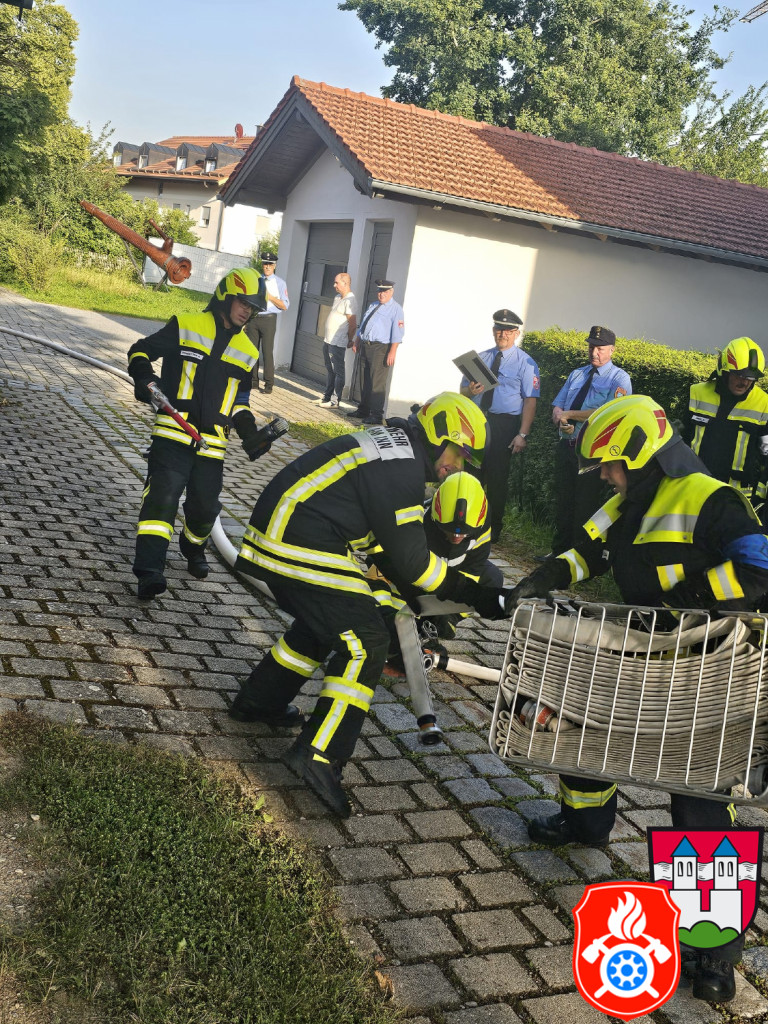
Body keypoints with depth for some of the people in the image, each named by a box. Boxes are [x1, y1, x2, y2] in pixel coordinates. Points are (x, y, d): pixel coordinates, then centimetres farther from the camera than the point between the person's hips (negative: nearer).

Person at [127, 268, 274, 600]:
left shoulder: (247, 352, 18)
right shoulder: (186, 326, 3)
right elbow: (140, 351, 6)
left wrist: (249, 430, 11)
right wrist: (144, 375, -15)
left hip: (212, 443, 5)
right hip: (174, 432, -4)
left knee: (205, 506, 7)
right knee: (163, 495, -18)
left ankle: (193, 549, 39)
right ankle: (149, 569, -19)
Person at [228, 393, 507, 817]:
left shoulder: (391, 446, 14)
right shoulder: (401, 468, -16)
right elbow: (412, 560, -14)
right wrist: (476, 595, -8)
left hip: (278, 534, 10)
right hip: (302, 549, -10)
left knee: (322, 623, 27)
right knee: (365, 642, -8)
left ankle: (258, 702, 38)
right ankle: (318, 754, -11)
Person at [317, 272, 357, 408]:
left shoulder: (349, 301, -18)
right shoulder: (337, 298, 14)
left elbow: (353, 324, -19)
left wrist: (349, 340, -10)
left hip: (338, 343, -10)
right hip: (328, 341, 10)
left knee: (338, 372, -4)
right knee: (330, 370, 18)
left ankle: (335, 401, -2)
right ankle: (327, 397, 27)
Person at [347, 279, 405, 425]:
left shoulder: (396, 309, -6)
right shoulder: (372, 306, 18)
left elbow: (397, 333, -13)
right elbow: (362, 326, 25)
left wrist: (392, 352, -20)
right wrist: (356, 342, 18)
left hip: (381, 348, -8)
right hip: (365, 346, 8)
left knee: (377, 382, -10)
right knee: (364, 380, 13)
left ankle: (377, 415, -7)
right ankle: (363, 410, 24)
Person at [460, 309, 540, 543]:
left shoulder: (525, 363, -3)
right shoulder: (480, 358, 13)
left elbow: (530, 401, -11)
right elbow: (463, 390, 16)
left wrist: (522, 435, -20)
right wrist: (470, 391, -10)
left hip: (504, 425, -4)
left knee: (497, 478, 3)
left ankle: (493, 529, 16)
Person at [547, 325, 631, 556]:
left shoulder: (619, 379, -4)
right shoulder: (577, 374, 16)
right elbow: (557, 407, 13)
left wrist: (570, 414, -15)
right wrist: (560, 419, -12)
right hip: (566, 446, 6)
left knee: (585, 505, 2)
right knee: (563, 501, 11)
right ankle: (559, 552, 22)